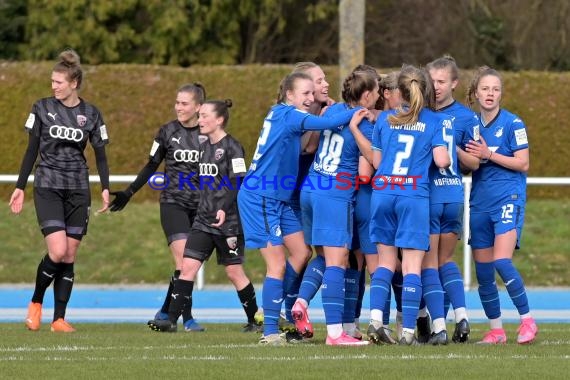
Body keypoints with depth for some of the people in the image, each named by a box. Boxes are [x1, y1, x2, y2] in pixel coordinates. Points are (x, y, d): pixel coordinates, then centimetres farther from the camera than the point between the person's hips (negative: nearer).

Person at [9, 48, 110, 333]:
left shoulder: (91, 114, 3)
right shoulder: (42, 108, 1)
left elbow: (100, 155, 8)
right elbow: (31, 150, 6)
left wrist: (105, 188, -3)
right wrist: (20, 187, 4)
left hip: (78, 190, 2)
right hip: (47, 187, -2)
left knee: (69, 257, 0)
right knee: (57, 251, -16)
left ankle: (59, 319, 5)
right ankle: (36, 302, 7)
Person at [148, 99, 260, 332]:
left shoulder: (231, 147, -10)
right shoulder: (204, 147, 14)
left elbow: (238, 182, -17)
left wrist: (224, 209, -26)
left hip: (228, 221, -7)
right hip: (204, 220, 7)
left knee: (234, 271, 0)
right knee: (188, 266, -3)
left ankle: (255, 320, 14)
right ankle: (171, 319, -6)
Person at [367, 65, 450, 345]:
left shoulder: (384, 118, 9)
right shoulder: (434, 121, 2)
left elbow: (376, 161, 12)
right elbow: (442, 161, -6)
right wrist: (447, 153, 16)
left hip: (382, 193, 3)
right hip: (414, 195, -3)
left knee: (385, 262, 12)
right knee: (412, 266, -2)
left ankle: (375, 320, -3)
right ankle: (407, 331, -8)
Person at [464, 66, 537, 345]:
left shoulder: (512, 123, -5)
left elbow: (523, 164, -9)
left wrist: (489, 154, -15)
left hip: (508, 199, -6)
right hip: (479, 203, 6)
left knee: (501, 262, -19)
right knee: (483, 271, 4)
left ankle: (527, 320, -7)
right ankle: (496, 330, 14)